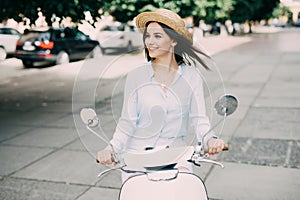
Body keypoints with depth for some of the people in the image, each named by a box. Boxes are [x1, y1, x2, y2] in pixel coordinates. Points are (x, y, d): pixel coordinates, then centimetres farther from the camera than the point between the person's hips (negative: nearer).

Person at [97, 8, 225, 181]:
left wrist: (210, 139, -18)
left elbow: (199, 118, 1)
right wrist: (112, 148, -13)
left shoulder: (191, 76, 3)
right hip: (137, 154, 0)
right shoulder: (136, 77, 2)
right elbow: (127, 121, 2)